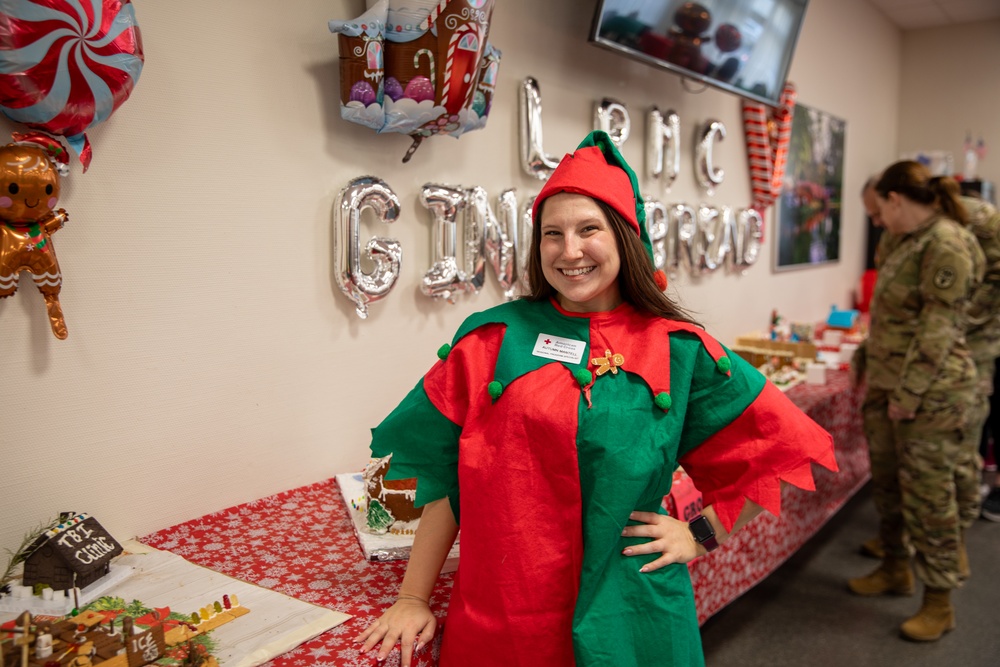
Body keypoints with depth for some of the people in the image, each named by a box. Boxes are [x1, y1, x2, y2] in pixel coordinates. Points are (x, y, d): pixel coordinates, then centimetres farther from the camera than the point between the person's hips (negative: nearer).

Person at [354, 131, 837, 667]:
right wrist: (413, 598, -1)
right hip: (493, 616, 1)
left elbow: (779, 447, 5)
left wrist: (702, 534, 0)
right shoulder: (494, 338, -3)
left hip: (623, 619, 0)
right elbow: (445, 472, 0)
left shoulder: (678, 350, -4)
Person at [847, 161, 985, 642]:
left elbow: (938, 331, -21)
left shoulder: (946, 246, -17)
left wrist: (909, 394, -19)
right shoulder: (913, 242, 13)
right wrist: (875, 374, 22)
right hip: (890, 386, 9)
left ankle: (940, 602, 13)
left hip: (929, 393, -9)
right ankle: (895, 569, 34)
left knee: (928, 493, 0)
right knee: (887, 483, 17)